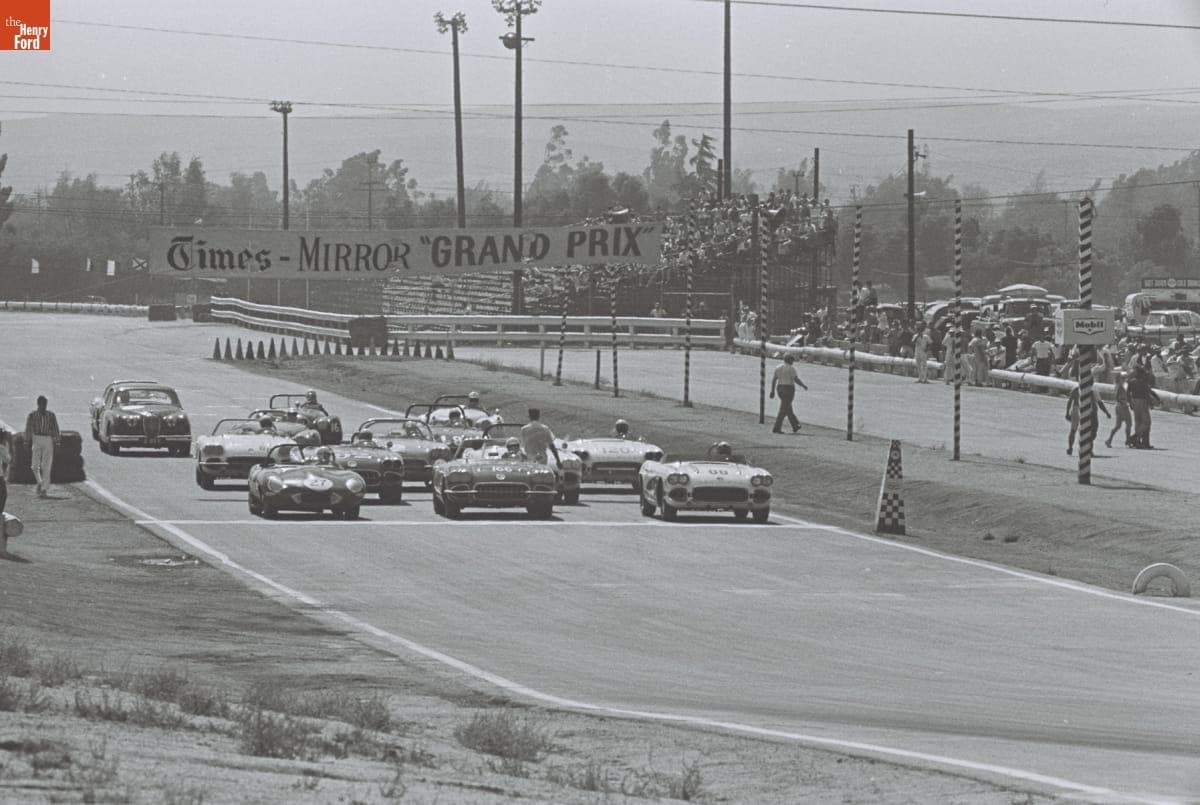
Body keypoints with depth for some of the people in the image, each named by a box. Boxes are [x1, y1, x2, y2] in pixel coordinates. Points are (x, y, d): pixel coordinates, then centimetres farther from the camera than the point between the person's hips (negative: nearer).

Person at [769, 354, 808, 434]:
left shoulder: (778, 368, 6)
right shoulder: (791, 368, -12)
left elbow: (773, 380, 6)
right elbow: (796, 379, -14)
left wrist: (772, 391, 8)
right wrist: (804, 386, 1)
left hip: (780, 389, 7)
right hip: (789, 389, -7)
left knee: (788, 408, 18)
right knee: (783, 410, -5)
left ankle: (795, 426, 29)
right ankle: (776, 428, -9)